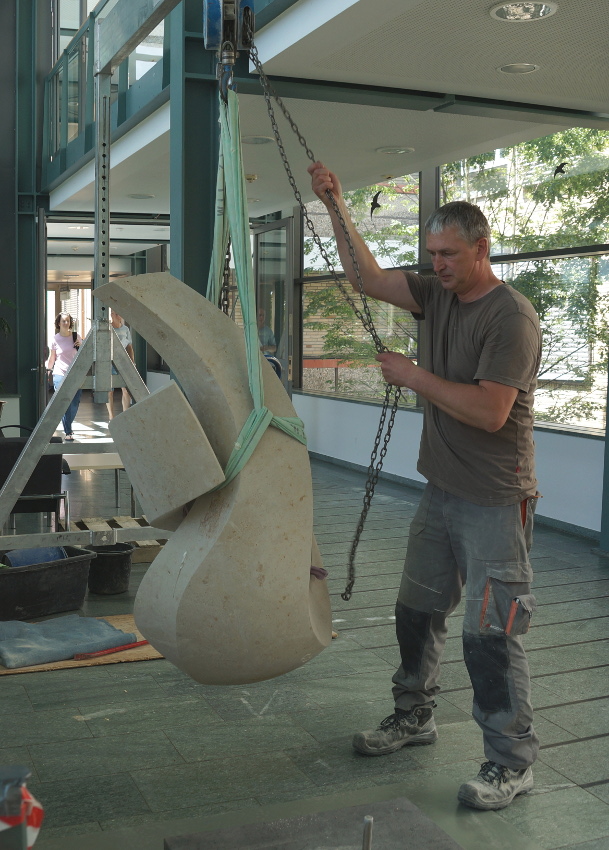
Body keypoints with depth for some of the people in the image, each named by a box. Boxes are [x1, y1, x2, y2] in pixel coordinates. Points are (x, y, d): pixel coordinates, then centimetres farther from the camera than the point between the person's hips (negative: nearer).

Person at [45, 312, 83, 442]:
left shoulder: (76, 336, 8)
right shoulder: (55, 339, 2)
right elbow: (52, 358, 11)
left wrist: (80, 346, -2)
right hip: (60, 374, -3)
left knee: (75, 403, 3)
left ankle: (68, 426, 27)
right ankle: (68, 432, -2)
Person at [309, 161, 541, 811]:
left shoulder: (510, 316, -18)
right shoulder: (438, 296, 6)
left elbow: (490, 411, -26)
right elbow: (368, 276, 10)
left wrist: (414, 376, -18)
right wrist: (334, 207, 3)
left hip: (493, 501, -8)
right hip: (441, 490, 8)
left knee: (489, 633, -4)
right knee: (417, 610, 19)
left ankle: (512, 761, 12)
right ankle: (414, 716, 38)